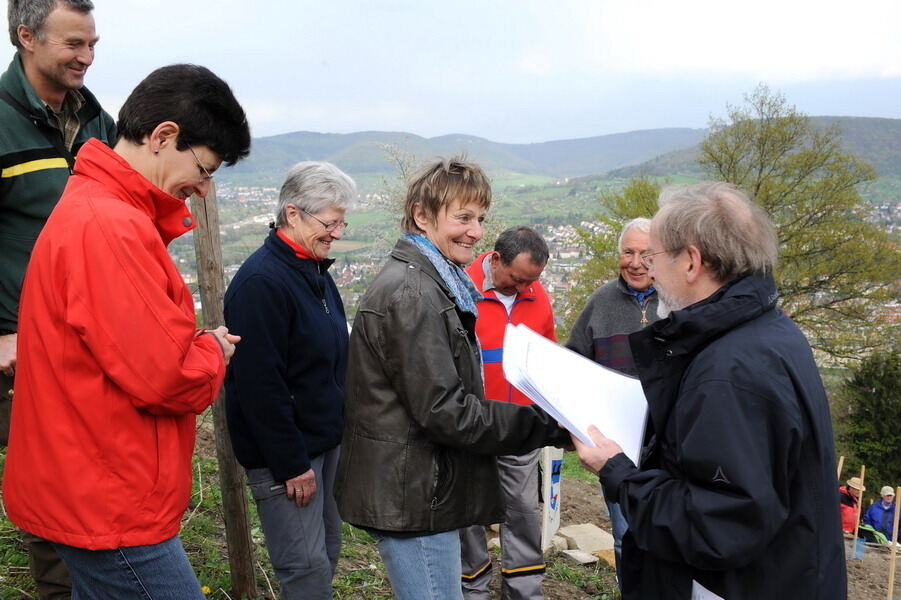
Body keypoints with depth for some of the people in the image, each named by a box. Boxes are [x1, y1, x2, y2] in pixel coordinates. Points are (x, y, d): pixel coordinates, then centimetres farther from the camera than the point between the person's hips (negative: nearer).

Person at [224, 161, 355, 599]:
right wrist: (291, 465, -20)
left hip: (323, 440, 9)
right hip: (284, 452, -9)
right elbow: (259, 385, -24)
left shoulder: (315, 272, 10)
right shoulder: (260, 282, -21)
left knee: (328, 550, 18)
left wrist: (337, 430, 16)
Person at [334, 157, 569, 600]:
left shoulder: (425, 282, 12)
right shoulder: (412, 293, -20)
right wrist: (547, 426, -19)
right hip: (411, 497, -10)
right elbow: (445, 411, -24)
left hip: (410, 491, 10)